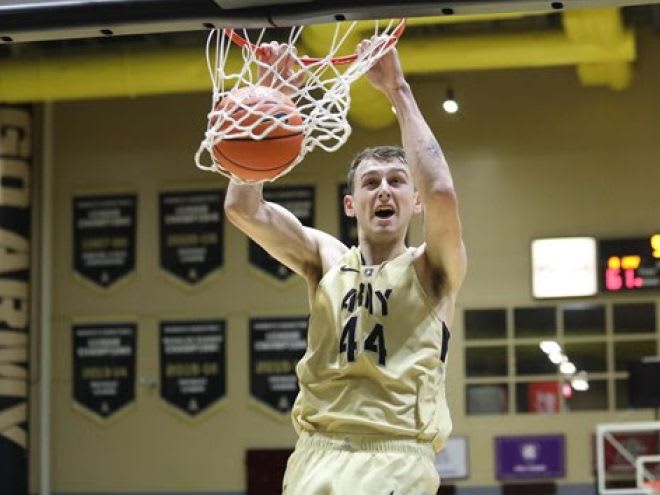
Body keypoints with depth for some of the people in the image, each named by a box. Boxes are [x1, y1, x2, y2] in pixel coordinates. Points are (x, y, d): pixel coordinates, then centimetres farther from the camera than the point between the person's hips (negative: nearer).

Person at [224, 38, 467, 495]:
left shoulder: (432, 269, 7)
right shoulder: (327, 259, 15)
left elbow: (441, 192, -13)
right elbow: (242, 208, 1)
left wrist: (398, 90, -8)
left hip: (397, 457, -3)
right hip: (317, 455, 3)